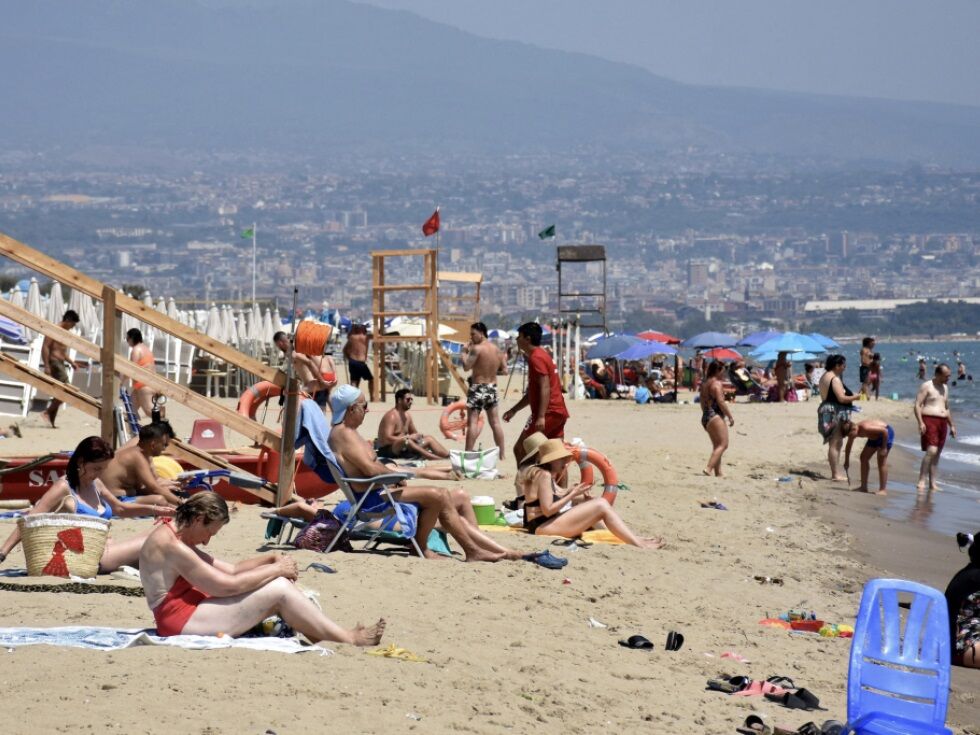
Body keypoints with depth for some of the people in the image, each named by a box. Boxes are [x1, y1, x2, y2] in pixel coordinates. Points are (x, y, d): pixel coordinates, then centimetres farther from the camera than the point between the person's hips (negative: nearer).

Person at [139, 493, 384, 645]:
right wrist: (276, 569, -10)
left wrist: (271, 559, 2)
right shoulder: (171, 547, -19)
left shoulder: (174, 536, 14)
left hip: (189, 613, 11)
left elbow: (229, 570, 16)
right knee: (279, 590, -14)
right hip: (181, 621, -11)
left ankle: (319, 636, 0)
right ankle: (348, 640, -6)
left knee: (278, 583, 4)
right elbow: (228, 585, -20)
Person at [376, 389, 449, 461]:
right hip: (387, 450, -9)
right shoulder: (391, 416, -17)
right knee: (406, 440, -38)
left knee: (429, 439, -1)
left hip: (403, 447, 9)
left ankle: (448, 457, -21)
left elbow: (414, 433, 21)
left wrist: (419, 435, -5)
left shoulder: (407, 416, 10)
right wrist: (408, 437, -26)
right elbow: (387, 439, -27)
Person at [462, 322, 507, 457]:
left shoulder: (477, 349, -14)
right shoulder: (496, 349, 8)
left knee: (472, 422, -5)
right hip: (492, 387, 6)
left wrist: (464, 352, -4)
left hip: (478, 388, -6)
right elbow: (504, 368, 14)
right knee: (495, 423, 10)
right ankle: (502, 453, 11)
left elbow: (466, 366, -17)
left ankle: (468, 452, -9)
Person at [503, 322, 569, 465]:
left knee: (520, 449, -4)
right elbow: (532, 392, 30)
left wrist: (541, 416, -28)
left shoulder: (536, 358, -10)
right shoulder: (541, 355, 22)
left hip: (548, 412, -10)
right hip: (559, 412, 10)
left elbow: (545, 388, -21)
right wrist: (513, 410, 30)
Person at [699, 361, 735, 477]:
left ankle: (718, 473, 12)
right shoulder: (717, 383, -11)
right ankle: (709, 468, -25)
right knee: (723, 444, -11)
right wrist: (730, 416, -12)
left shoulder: (704, 384, 16)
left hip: (705, 417, 10)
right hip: (715, 416, -10)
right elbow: (721, 402, -17)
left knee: (717, 446, 15)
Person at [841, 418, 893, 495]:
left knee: (881, 461, -13)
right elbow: (849, 446, 9)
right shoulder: (853, 431, -9)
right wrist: (846, 461, 16)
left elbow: (884, 431, -33)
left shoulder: (865, 428, -36)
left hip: (886, 434, -9)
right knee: (864, 458, 7)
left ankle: (883, 489, -10)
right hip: (875, 437, 9)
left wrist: (884, 448, -27)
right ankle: (864, 487, 13)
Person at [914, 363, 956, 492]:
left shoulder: (945, 388, 18)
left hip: (942, 422, 7)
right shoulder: (927, 386, -5)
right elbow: (917, 405, -10)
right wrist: (920, 423, -21)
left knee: (937, 453, 6)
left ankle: (932, 483, 9)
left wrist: (951, 425, 23)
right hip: (929, 420, -7)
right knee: (931, 451, -19)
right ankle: (921, 481, -17)